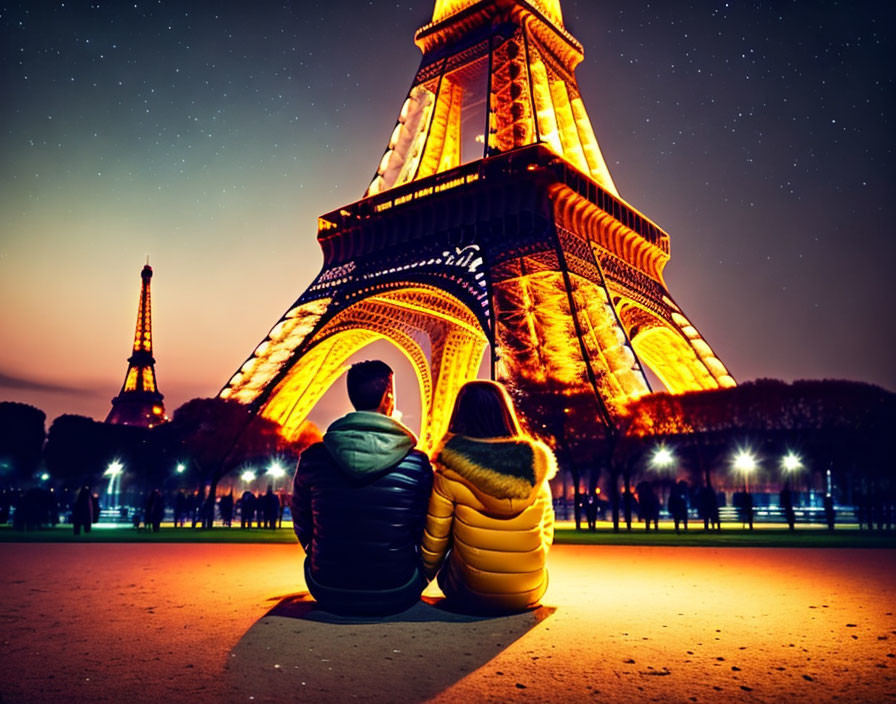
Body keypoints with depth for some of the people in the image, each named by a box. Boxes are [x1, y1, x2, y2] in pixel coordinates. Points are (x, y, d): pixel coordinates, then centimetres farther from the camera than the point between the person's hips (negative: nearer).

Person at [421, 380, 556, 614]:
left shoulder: (450, 473, -13)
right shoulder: (535, 468, -4)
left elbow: (434, 540, -3)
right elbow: (546, 536, 6)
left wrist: (424, 576, 17)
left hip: (470, 597, -2)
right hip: (530, 595, 3)